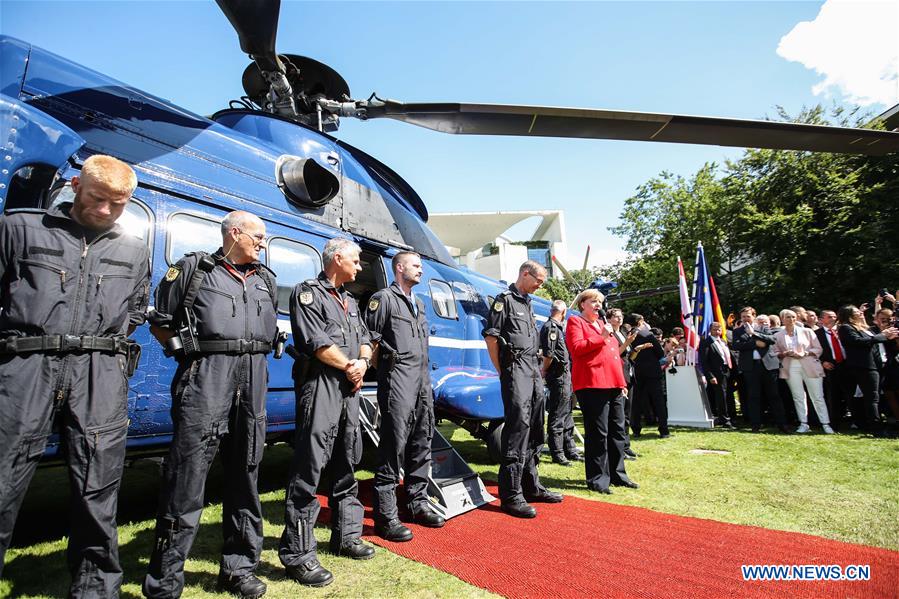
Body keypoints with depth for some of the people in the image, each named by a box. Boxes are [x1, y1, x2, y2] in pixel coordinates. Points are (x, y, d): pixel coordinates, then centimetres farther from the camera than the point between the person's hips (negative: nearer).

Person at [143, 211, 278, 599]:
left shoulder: (265, 279, 18)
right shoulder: (194, 269, 4)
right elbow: (159, 323, 7)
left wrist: (253, 359, 12)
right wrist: (190, 353, -1)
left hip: (254, 380, 5)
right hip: (207, 378, -5)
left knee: (245, 474, 10)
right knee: (187, 477, -4)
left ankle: (238, 567, 23)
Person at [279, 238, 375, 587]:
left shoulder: (350, 301, 21)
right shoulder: (308, 293, -3)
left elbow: (365, 339, 18)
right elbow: (316, 342, -14)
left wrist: (362, 363, -3)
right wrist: (349, 366, -7)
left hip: (349, 387, 8)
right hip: (320, 385, -8)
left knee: (345, 464, 15)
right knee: (309, 469, -6)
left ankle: (346, 536, 28)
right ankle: (298, 554, 3)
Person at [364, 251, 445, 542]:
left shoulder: (419, 304, 21)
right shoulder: (384, 298, -4)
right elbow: (370, 339, -9)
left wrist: (425, 378, 19)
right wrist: (385, 368, -7)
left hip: (423, 381, 9)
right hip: (398, 381, -8)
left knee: (421, 444, 13)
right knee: (394, 445, -7)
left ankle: (417, 503, 27)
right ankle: (385, 516, 3)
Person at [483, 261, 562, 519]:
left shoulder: (528, 304, 21)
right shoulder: (504, 299, -4)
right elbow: (491, 336, -10)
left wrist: (538, 370, 15)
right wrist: (503, 371, -10)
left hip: (533, 371, 9)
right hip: (515, 369, -9)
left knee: (534, 428, 12)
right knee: (518, 424, -13)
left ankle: (531, 486, 24)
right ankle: (511, 495, -7)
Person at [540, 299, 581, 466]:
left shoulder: (558, 327, 18)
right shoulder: (550, 327, -13)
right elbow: (548, 353, -20)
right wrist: (544, 371, -9)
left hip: (565, 375, 10)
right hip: (558, 375, -10)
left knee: (567, 415, 16)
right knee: (557, 416, -3)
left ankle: (570, 451, 26)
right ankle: (557, 454, 5)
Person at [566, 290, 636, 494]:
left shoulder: (602, 324, 25)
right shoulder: (575, 322, 1)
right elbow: (576, 348, -15)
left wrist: (622, 382, 21)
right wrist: (601, 337, -14)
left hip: (613, 385, 9)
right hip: (592, 385, -8)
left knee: (617, 430, 12)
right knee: (598, 432, -6)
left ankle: (617, 474, 24)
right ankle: (597, 479, 4)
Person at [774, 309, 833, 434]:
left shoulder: (807, 331, 5)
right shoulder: (778, 336, 8)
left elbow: (818, 349, 3)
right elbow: (776, 353, 9)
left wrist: (804, 353, -12)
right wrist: (785, 354, -10)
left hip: (810, 366, -1)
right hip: (791, 368, 1)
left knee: (818, 396, 0)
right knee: (798, 397, 3)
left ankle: (825, 424, 7)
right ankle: (803, 424, 10)